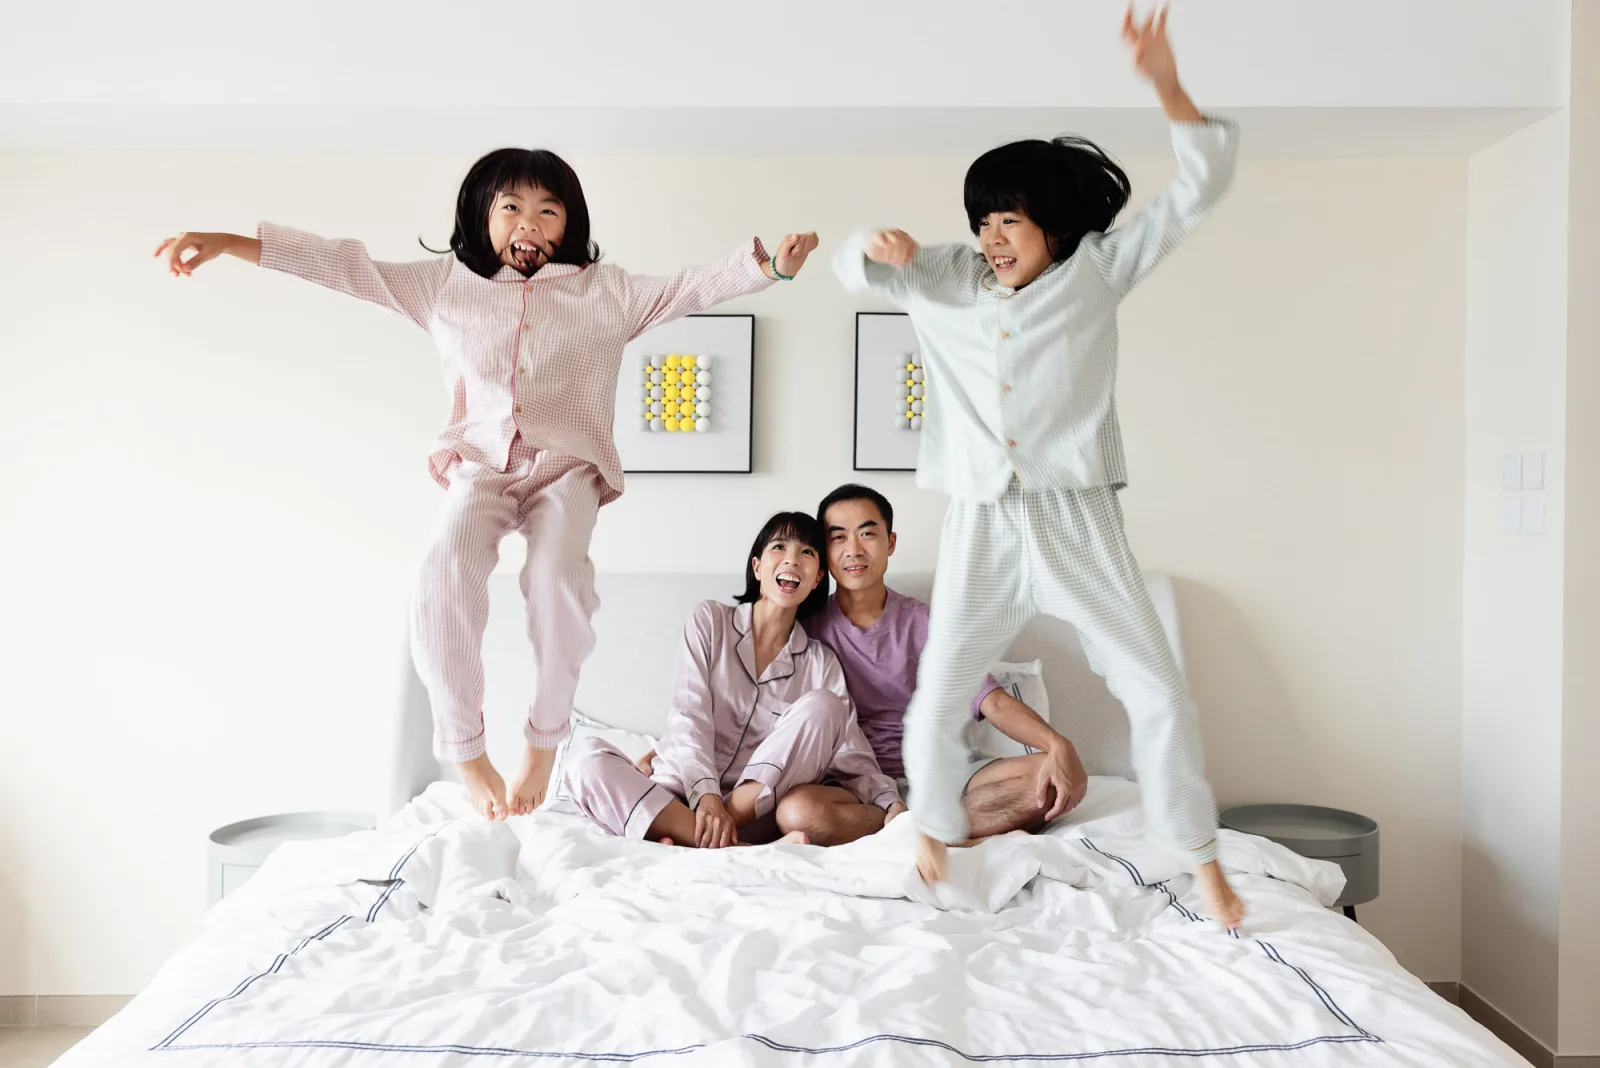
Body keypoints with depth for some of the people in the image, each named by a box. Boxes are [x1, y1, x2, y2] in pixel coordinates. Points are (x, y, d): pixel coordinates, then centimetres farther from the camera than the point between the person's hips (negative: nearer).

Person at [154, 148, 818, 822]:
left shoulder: (605, 291, 11)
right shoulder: (446, 284, 15)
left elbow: (695, 286, 1)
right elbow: (344, 267, 11)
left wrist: (769, 266, -18)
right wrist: (229, 243, 3)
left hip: (567, 463, -1)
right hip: (480, 463, 1)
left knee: (557, 576, -32)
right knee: (445, 581, -28)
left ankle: (544, 740, -12)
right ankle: (464, 752, -13)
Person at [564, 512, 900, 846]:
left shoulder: (820, 662, 8)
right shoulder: (709, 620, 4)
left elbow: (854, 757, 0)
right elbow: (689, 716, -8)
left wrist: (893, 805, -20)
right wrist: (705, 793, -24)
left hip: (755, 812, 1)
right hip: (675, 803, 0)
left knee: (822, 706, -20)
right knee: (584, 754, -27)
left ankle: (689, 845, -26)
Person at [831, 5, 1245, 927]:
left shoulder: (1097, 271, 4)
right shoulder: (948, 280, 10)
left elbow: (1201, 188, -1)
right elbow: (853, 267, 12)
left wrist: (1165, 79, -15)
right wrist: (879, 244, -13)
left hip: (1078, 522, -1)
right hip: (982, 527, 2)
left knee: (1160, 693, -1)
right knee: (936, 708, 4)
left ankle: (1204, 862, 18)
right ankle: (936, 846, 29)